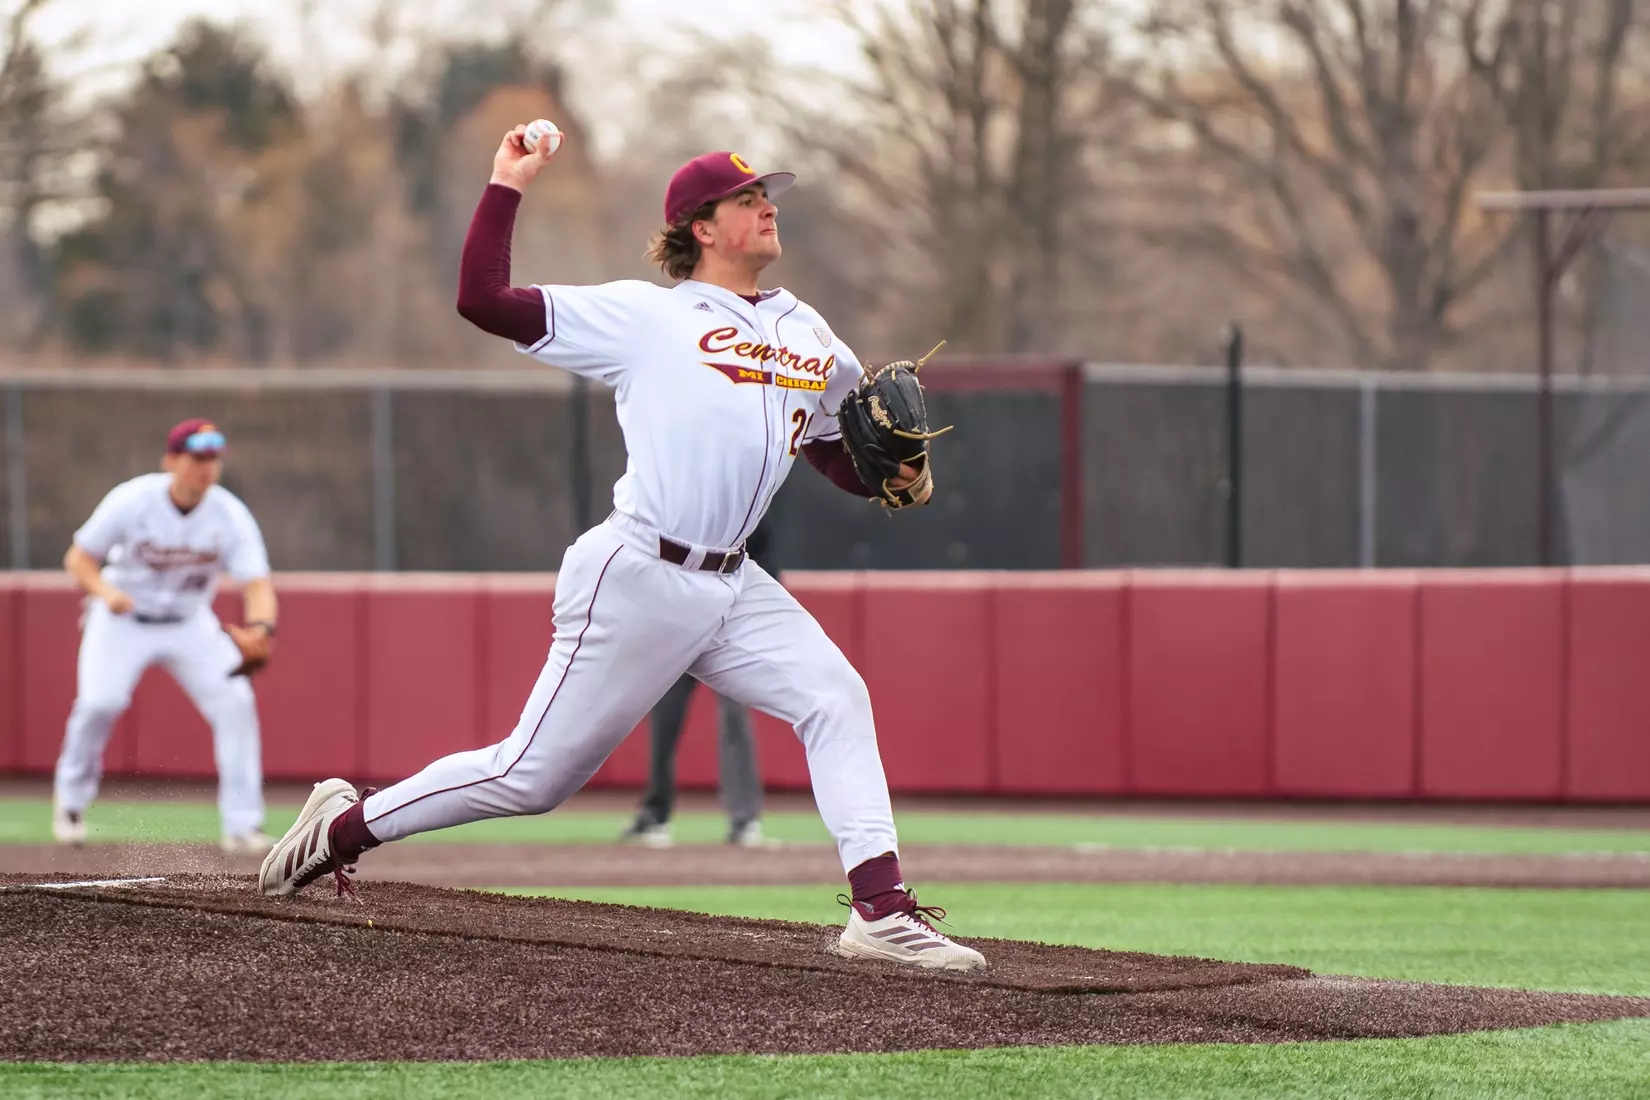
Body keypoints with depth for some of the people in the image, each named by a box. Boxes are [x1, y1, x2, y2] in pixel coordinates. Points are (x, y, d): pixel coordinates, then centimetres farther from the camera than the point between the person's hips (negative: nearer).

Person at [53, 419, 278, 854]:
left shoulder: (229, 515, -17)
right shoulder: (131, 502, -21)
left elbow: (257, 584, -24)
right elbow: (79, 558, -13)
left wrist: (259, 628, -46)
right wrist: (104, 590, -34)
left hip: (190, 623, 2)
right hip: (122, 618, -2)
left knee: (235, 700, -15)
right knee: (101, 699, -23)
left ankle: (242, 827, -9)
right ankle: (71, 799, 6)